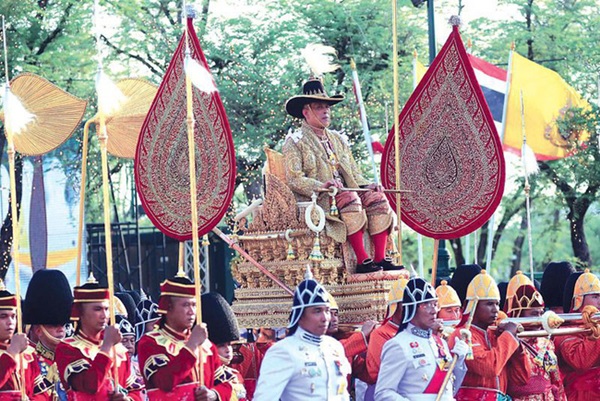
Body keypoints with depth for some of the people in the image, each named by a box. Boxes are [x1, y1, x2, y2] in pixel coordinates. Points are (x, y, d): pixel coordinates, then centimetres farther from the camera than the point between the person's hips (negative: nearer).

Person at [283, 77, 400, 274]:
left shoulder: (337, 139, 24)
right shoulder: (295, 142, 2)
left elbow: (353, 173, 23)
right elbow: (294, 179, -10)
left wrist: (367, 185, 2)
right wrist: (321, 186, -24)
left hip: (347, 191, 7)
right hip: (317, 199, -7)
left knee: (377, 198, -18)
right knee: (350, 199, -34)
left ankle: (380, 258, -24)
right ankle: (362, 261, -37)